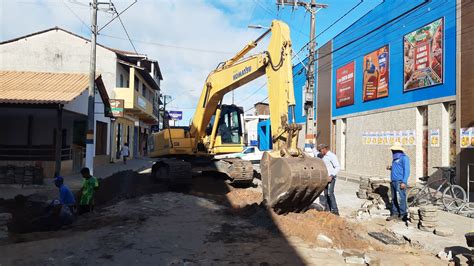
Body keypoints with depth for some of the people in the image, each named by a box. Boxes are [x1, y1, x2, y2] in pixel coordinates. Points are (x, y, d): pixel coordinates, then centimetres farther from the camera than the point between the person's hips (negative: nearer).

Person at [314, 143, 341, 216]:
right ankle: (328, 210, 14)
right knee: (326, 194, 8)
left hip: (331, 177, -8)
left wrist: (331, 176, -24)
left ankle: (335, 211, -13)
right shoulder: (322, 156, 11)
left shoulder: (332, 156, -13)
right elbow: (315, 154, 34)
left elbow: (338, 167, -19)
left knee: (330, 193, -16)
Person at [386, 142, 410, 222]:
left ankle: (403, 215, 0)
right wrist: (390, 168, 10)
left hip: (400, 181, -9)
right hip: (393, 181, 9)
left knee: (400, 198, -7)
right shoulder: (395, 158, 19)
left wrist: (404, 182, -18)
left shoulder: (404, 158, -7)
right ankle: (394, 213, 13)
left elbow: (406, 170, -12)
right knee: (394, 199, 8)